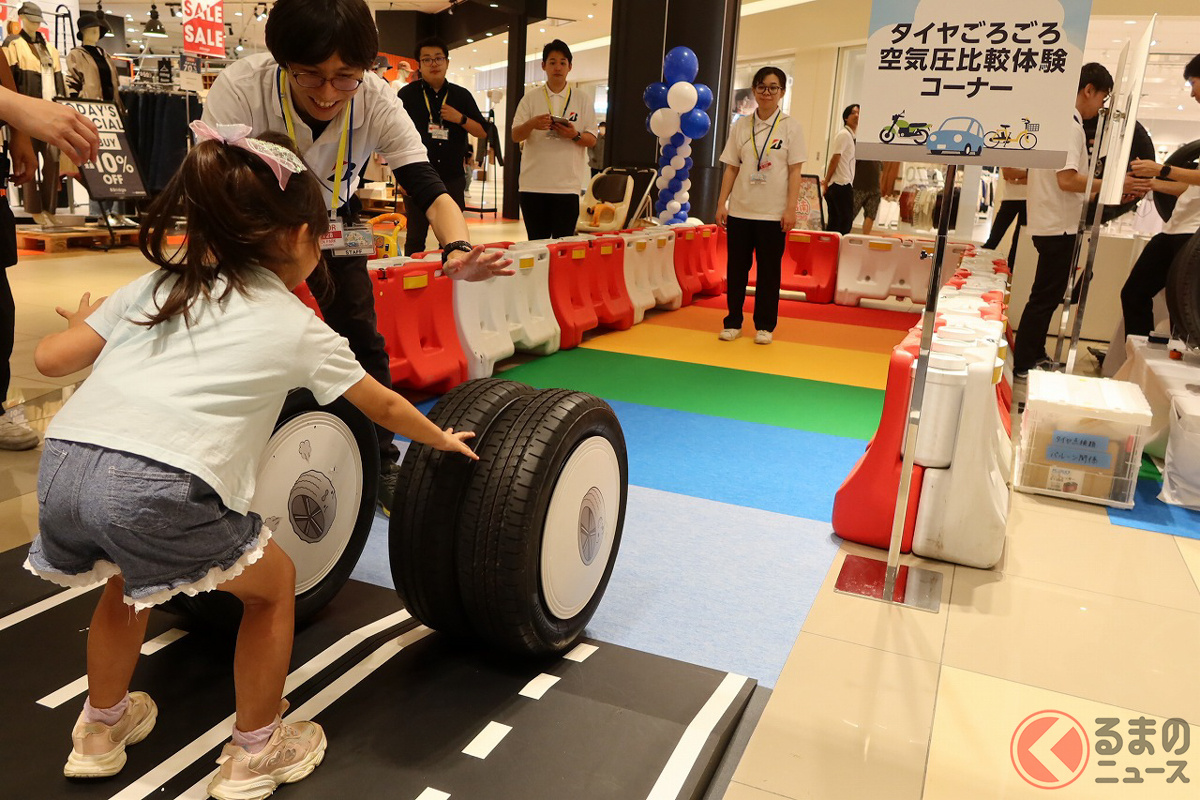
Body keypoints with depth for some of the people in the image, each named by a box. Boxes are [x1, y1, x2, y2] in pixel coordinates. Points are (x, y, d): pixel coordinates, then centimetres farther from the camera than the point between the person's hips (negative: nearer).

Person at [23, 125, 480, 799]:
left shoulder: (157, 286, 21)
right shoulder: (300, 329, 13)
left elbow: (53, 358, 17)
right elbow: (383, 407, 26)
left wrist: (89, 321, 40)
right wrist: (441, 438, 44)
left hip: (62, 465, 6)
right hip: (162, 491, -5)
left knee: (129, 575, 36)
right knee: (275, 583, 21)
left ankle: (102, 730, 53)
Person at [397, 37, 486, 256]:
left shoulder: (461, 95, 8)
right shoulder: (407, 94, 2)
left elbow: (482, 131, 9)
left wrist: (461, 119, -10)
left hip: (453, 177, 2)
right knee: (415, 237, 4)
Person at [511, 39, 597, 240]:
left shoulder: (583, 98, 9)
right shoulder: (531, 98, 11)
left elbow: (592, 140, 6)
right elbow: (515, 136, 4)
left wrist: (575, 135, -15)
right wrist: (532, 124, -17)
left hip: (568, 184, -1)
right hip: (533, 183, 1)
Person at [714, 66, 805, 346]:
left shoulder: (791, 126, 1)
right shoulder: (741, 126, 8)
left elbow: (795, 170, -3)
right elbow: (731, 168, 9)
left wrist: (791, 208, -10)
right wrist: (721, 203, 1)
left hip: (773, 213, -2)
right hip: (740, 210, 2)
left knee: (769, 270, 4)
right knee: (736, 267, 6)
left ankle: (764, 325, 14)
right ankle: (733, 322, 17)